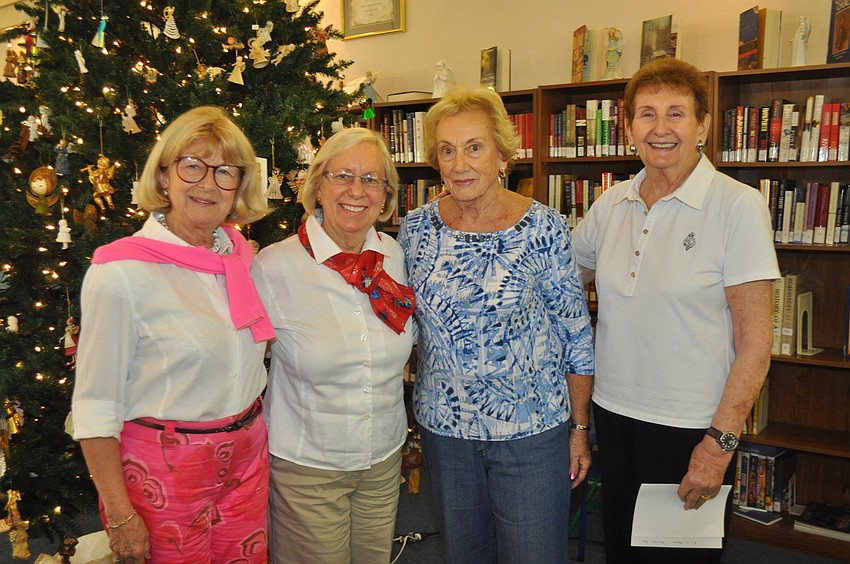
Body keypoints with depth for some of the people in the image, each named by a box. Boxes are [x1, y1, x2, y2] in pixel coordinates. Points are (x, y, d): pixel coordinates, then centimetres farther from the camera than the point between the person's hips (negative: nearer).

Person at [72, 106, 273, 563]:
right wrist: (120, 517, -12)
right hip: (164, 470, -5)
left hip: (247, 459, 6)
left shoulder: (242, 253, 1)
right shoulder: (120, 272, -16)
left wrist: (250, 430, 11)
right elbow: (94, 407, -13)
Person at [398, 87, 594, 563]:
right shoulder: (417, 228, -4)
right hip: (444, 427, 3)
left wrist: (580, 427, -4)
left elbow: (577, 335, -7)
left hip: (532, 430, -3)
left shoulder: (544, 229, -13)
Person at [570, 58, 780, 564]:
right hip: (614, 413, 5)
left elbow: (755, 341, -13)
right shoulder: (613, 203, 2)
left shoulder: (738, 206, -12)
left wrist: (721, 441, -15)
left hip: (692, 427, -4)